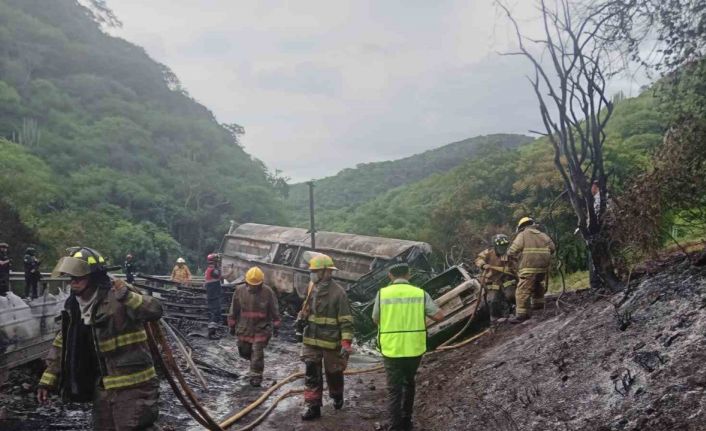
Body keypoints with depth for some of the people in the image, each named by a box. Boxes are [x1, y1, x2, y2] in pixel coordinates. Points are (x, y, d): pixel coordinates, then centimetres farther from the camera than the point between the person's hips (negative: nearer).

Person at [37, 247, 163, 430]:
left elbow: (155, 311, -30)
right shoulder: (73, 307, 6)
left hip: (132, 386, -8)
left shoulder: (117, 299, -19)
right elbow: (61, 346, 15)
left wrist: (128, 296, -44)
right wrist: (48, 380, 11)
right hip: (103, 389, 8)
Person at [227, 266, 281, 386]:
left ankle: (256, 376, 6)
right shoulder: (240, 291, -5)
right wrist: (232, 325, 9)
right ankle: (256, 364, 43)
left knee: (257, 352, -6)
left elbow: (274, 310, -3)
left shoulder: (267, 292, -11)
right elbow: (234, 309, 5)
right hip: (244, 328, 3)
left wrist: (276, 326, -2)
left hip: (261, 328, -3)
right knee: (244, 351, 13)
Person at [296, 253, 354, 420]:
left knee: (333, 373, 14)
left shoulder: (338, 292, -16)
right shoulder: (312, 288, 3)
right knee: (311, 374, 3)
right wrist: (301, 318, 2)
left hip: (331, 342, -5)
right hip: (310, 340, 5)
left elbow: (346, 321, -16)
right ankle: (312, 406, 11)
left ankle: (337, 397, 40)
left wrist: (346, 343, -22)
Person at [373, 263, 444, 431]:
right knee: (409, 383, 24)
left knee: (394, 389, 7)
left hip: (391, 349, -2)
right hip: (414, 348, 2)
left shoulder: (382, 293, -5)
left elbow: (375, 320, 5)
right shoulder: (420, 293, -3)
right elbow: (439, 316, -6)